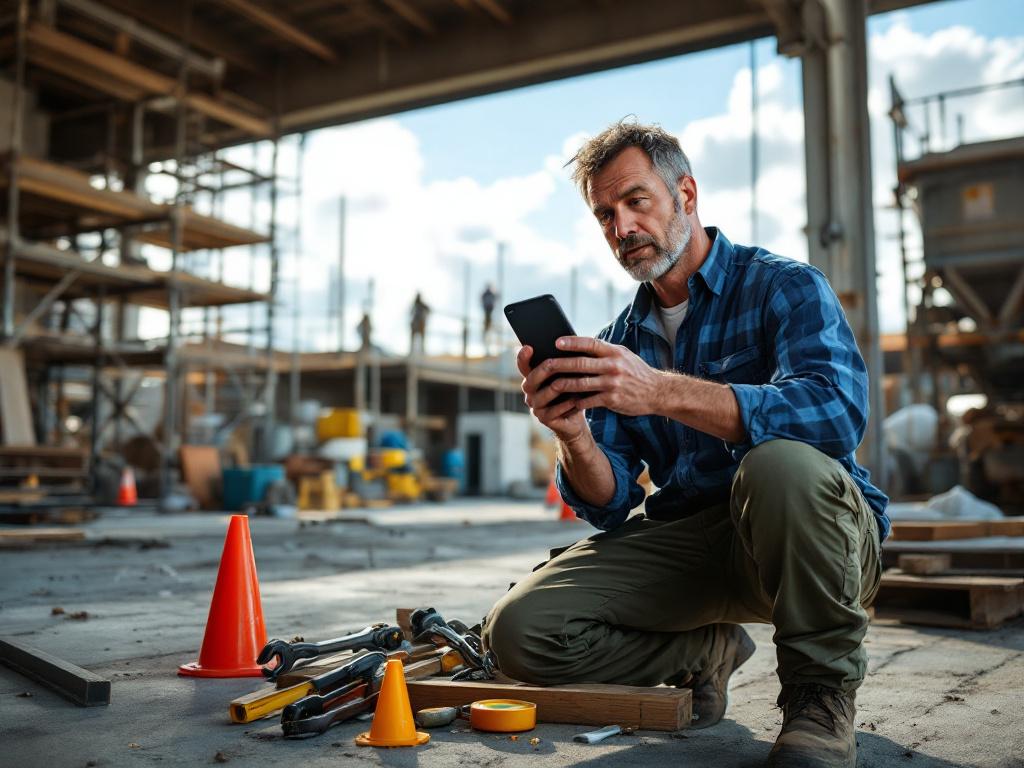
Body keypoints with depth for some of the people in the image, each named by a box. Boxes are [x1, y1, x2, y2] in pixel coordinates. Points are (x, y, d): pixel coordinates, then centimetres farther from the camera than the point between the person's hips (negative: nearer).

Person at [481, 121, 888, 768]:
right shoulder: (619, 340, 10)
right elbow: (609, 505, 5)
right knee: (521, 629, -16)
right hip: (685, 539, 4)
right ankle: (708, 651, 11)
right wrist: (573, 434, -18)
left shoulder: (785, 287, -5)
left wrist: (663, 392, -36)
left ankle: (821, 690, -11)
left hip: (814, 538, -4)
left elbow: (840, 410, -27)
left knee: (782, 462, -39)